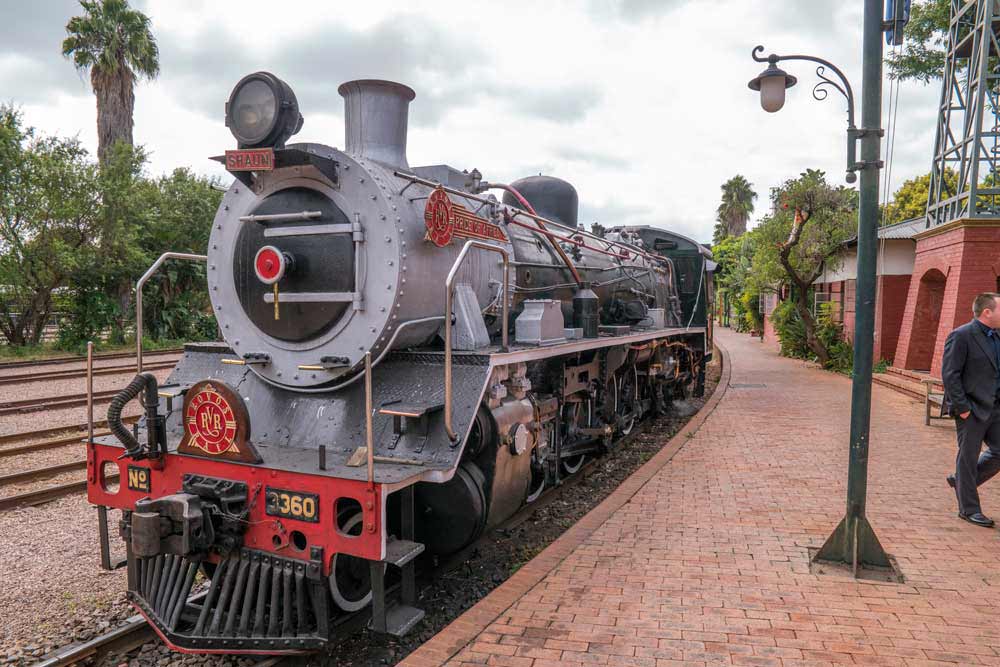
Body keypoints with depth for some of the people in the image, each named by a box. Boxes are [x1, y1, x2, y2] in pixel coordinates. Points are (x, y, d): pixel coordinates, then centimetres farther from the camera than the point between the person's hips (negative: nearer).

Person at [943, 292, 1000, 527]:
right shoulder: (961, 336, -13)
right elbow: (949, 374, -16)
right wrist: (962, 407, -19)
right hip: (972, 410, -8)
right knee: (968, 457, 4)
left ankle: (961, 481, 30)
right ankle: (969, 509, 15)